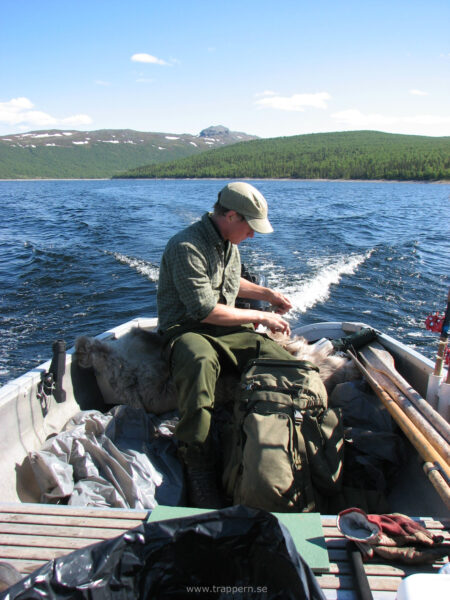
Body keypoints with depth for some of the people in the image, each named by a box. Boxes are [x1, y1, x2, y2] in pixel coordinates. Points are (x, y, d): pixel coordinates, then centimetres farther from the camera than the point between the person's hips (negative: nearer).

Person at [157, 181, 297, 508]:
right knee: (200, 361, -43)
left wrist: (267, 293, 21)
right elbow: (205, 311, -21)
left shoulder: (228, 243, 13)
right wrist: (259, 316, -12)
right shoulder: (186, 247, -16)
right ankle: (198, 465, -35)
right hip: (187, 329, -7)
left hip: (228, 329, 7)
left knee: (288, 366, -17)